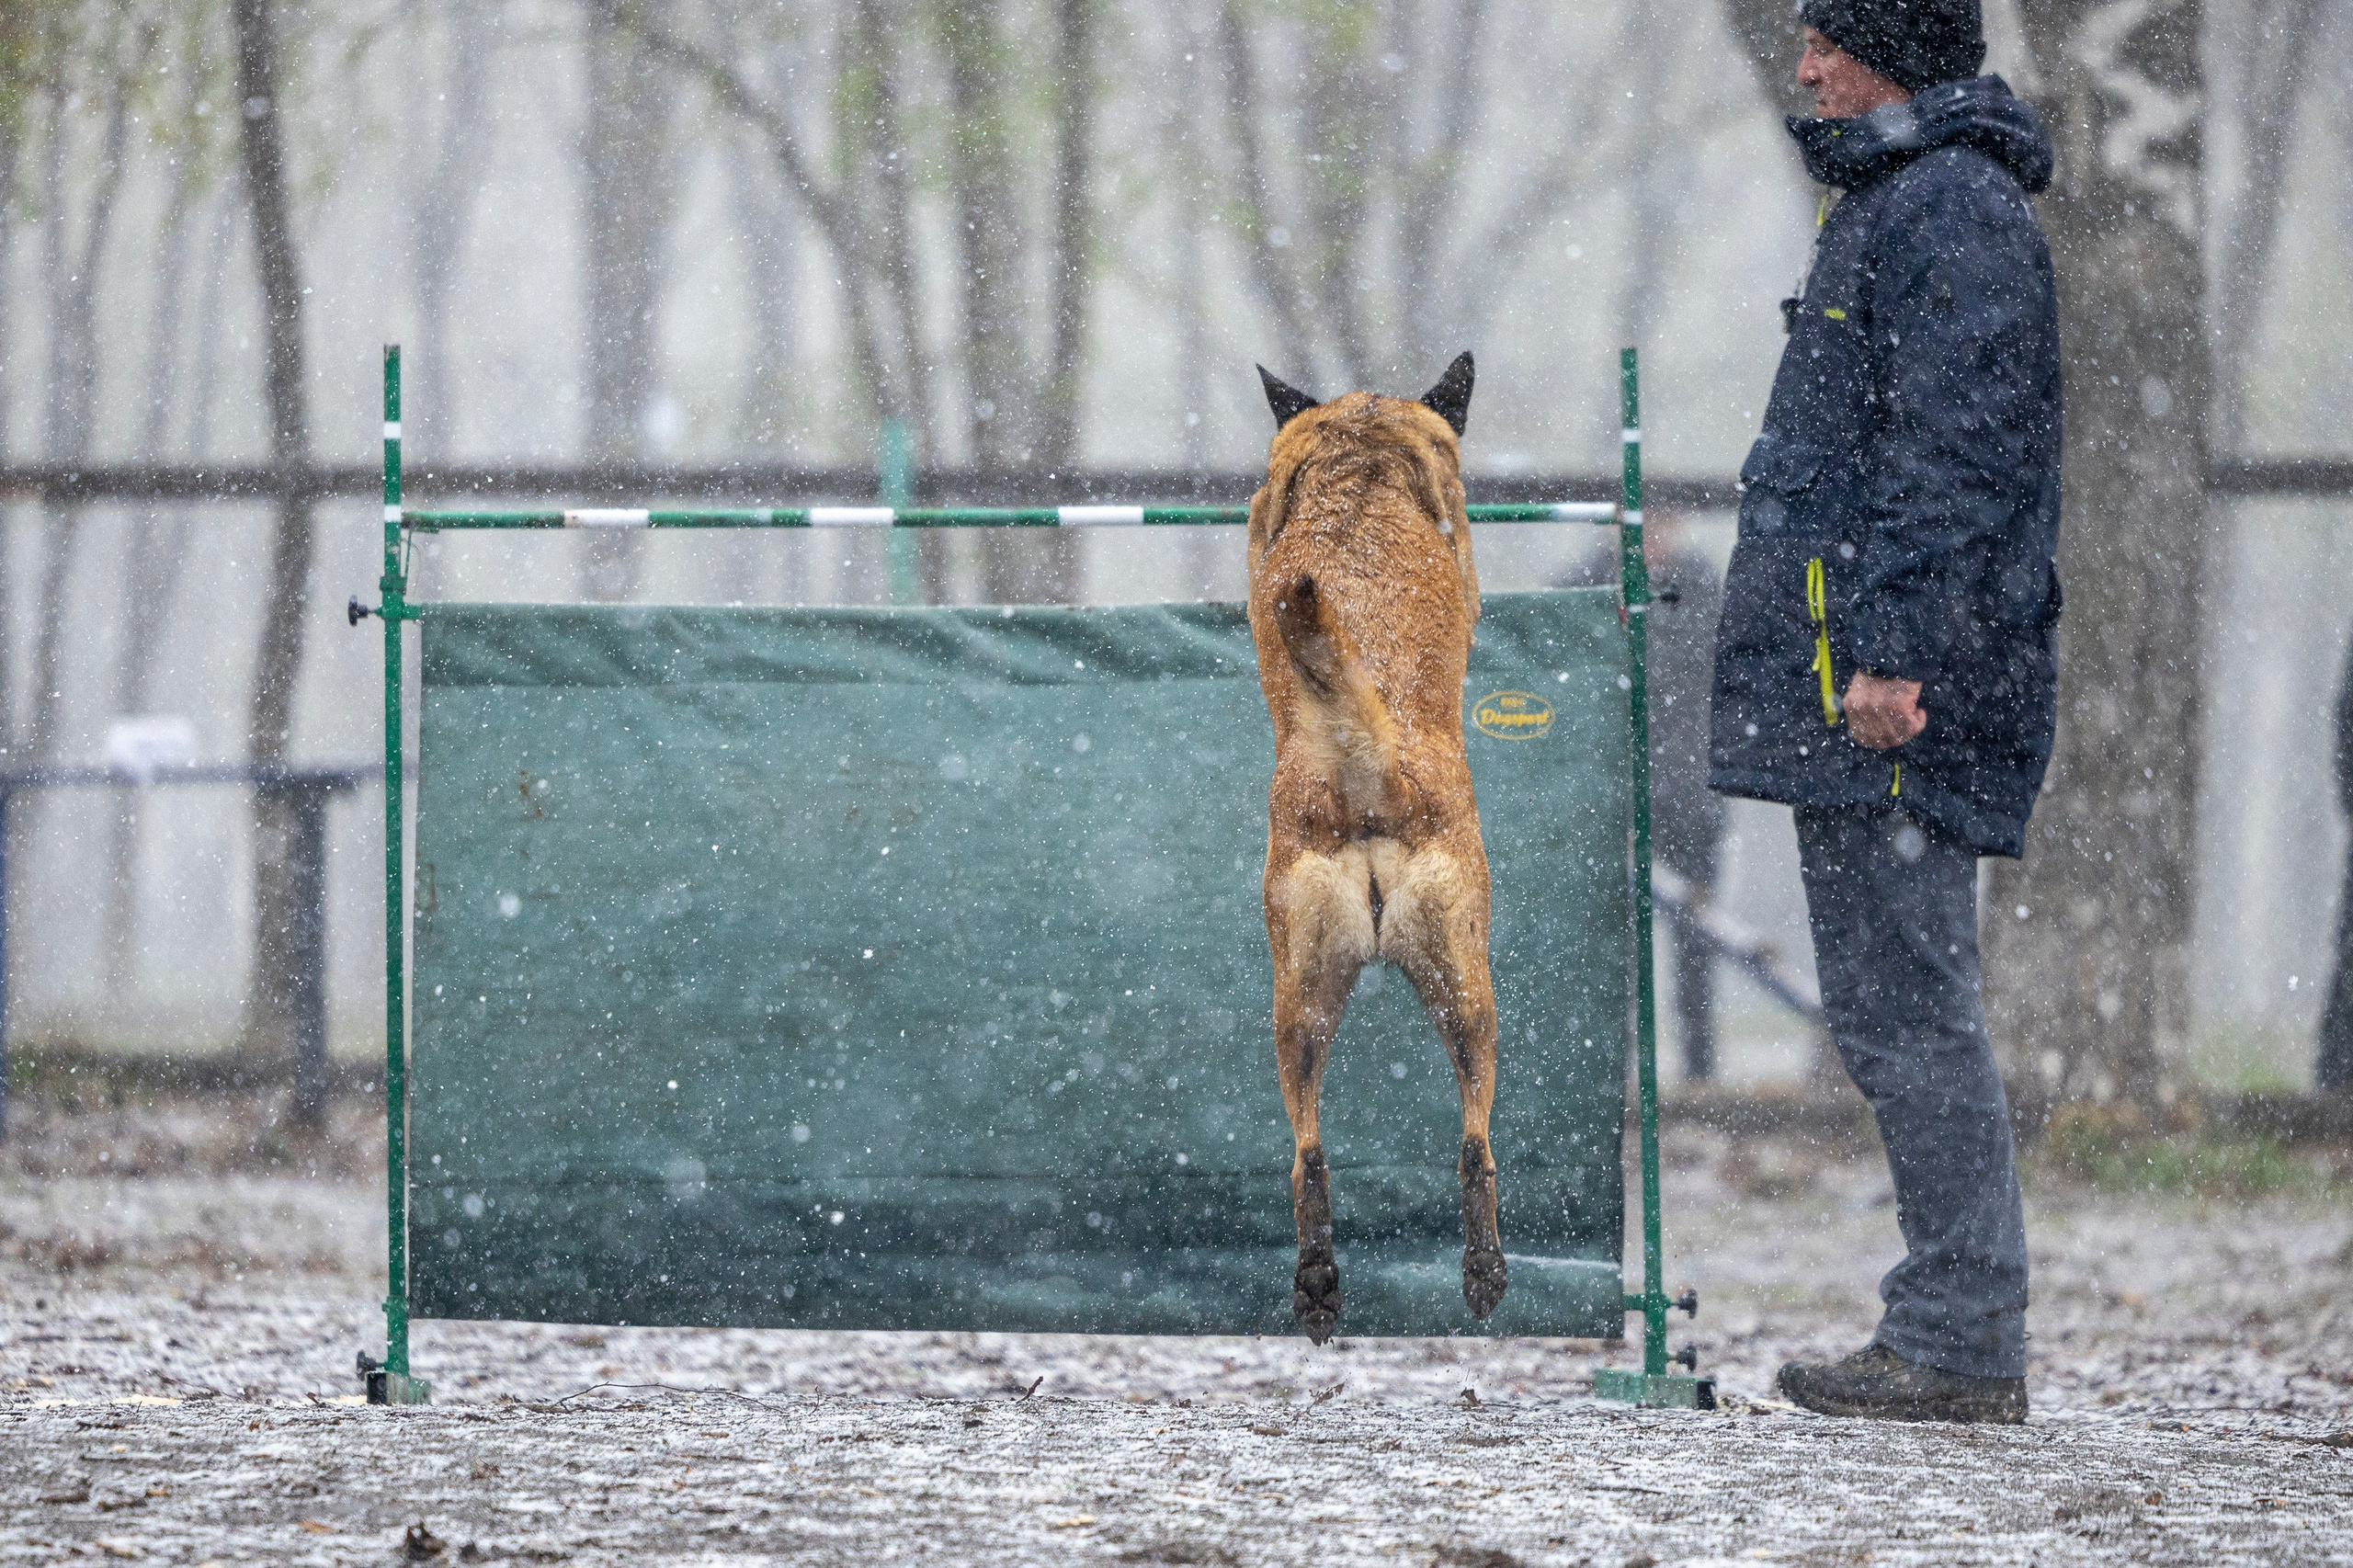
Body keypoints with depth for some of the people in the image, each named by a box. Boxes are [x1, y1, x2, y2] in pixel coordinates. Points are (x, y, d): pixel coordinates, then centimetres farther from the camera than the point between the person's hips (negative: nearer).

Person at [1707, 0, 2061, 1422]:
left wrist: (1893, 648, -24)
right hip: (1851, 696, 11)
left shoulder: (1954, 211, -12)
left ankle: (1962, 1345, -8)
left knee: (1907, 1008, -10)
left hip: (1903, 688, -11)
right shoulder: (1893, 201, 21)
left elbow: (1956, 448, -20)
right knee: (1890, 1010, 11)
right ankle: (1955, 1331, 14)